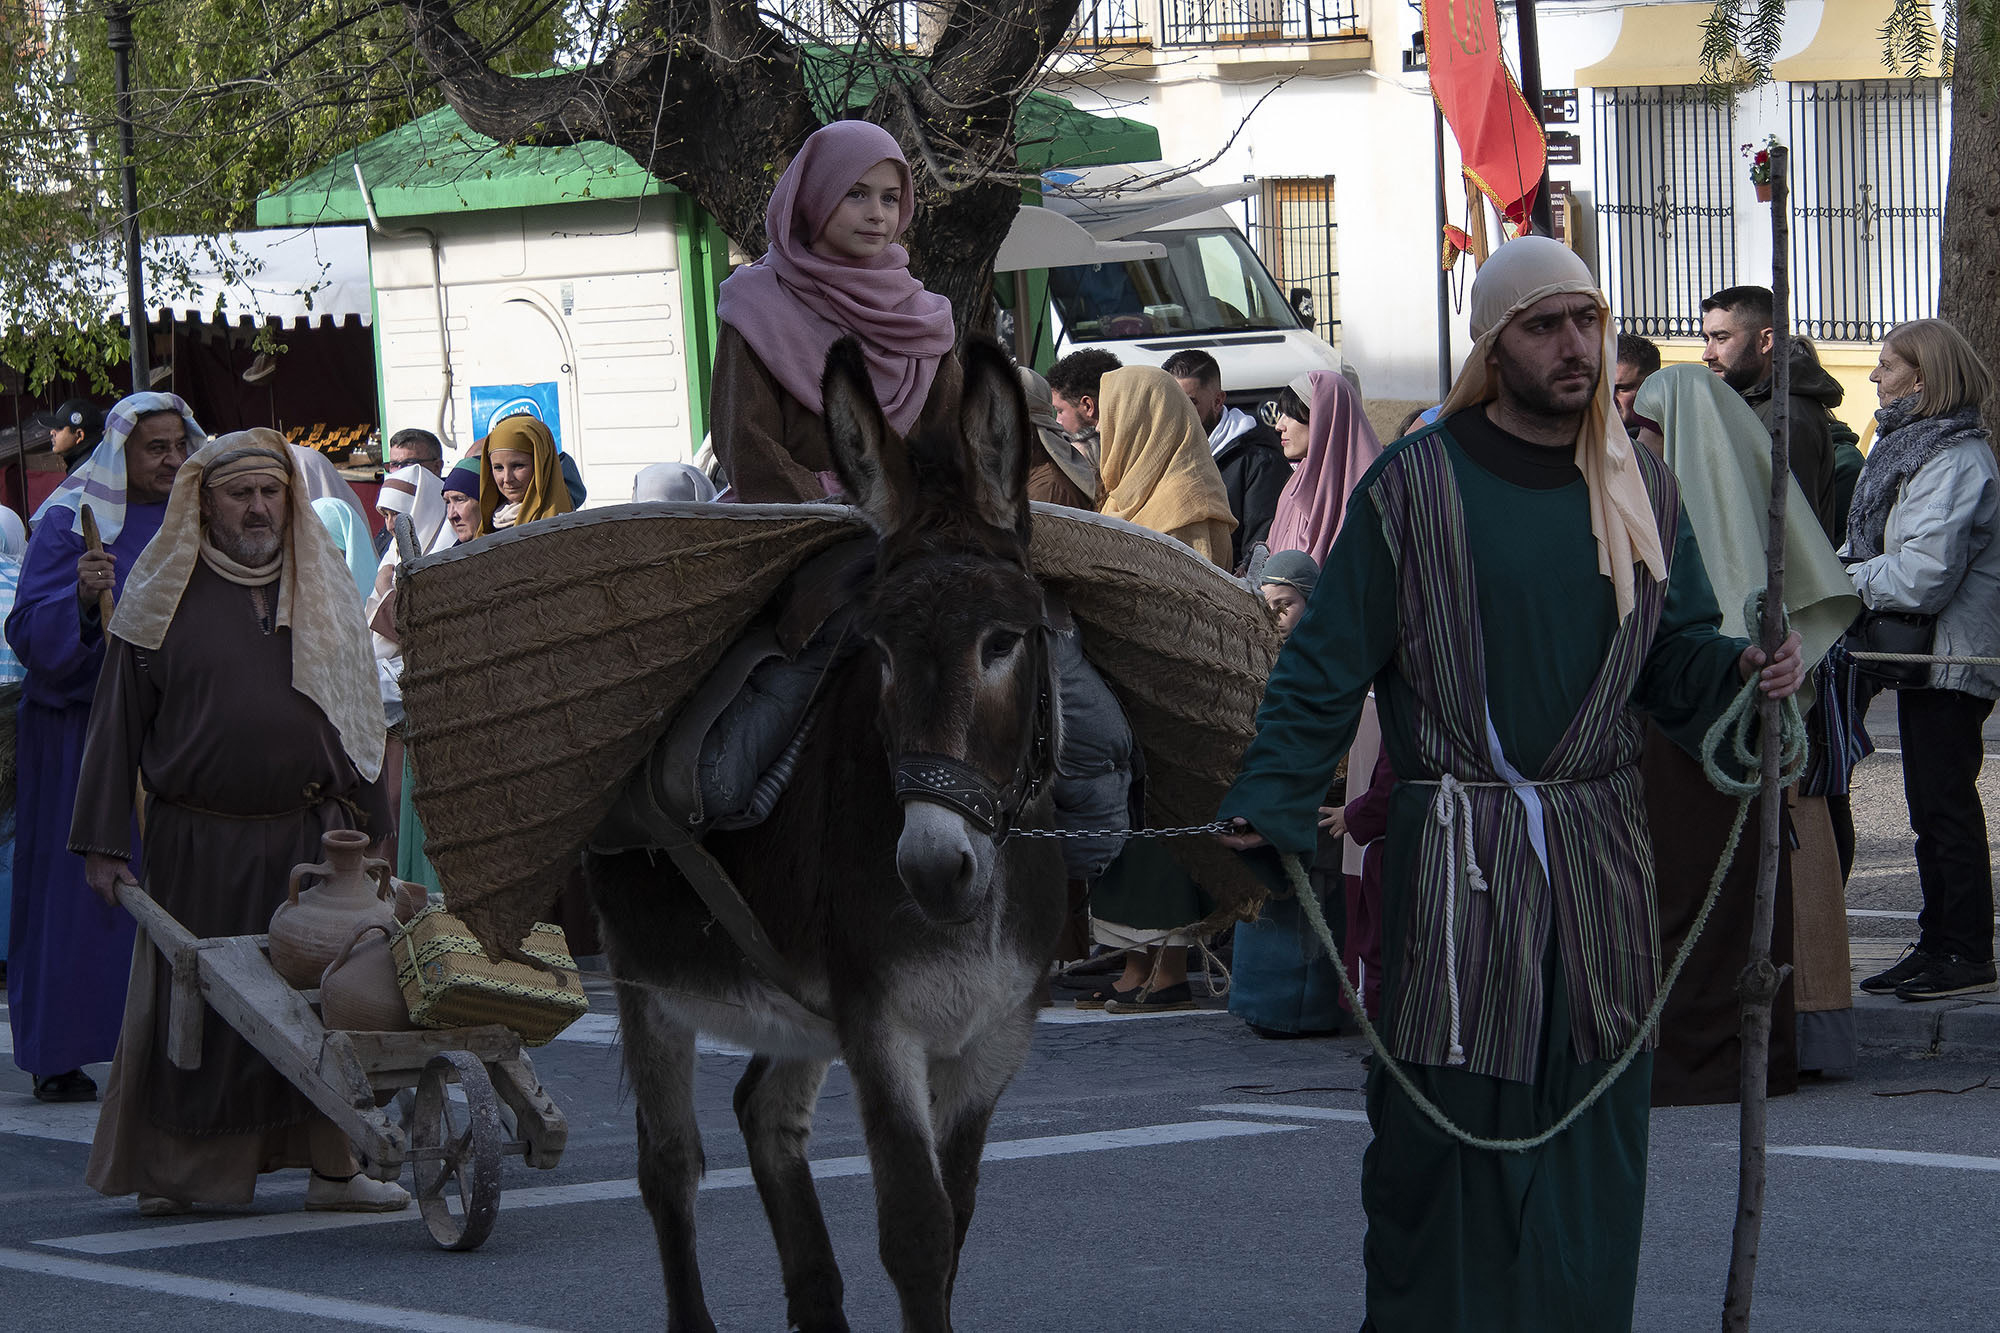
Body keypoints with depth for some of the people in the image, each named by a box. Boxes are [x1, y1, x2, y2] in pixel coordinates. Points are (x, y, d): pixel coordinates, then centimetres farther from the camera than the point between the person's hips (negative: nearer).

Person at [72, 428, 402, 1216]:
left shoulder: (323, 587, 11)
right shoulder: (165, 596, 1)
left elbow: (358, 714, 16)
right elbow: (116, 724, 2)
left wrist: (369, 830, 12)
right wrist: (102, 845, -3)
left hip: (313, 837, 2)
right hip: (197, 846, -2)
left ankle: (331, 1165, 8)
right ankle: (166, 1171, 15)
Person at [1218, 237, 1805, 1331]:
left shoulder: (1641, 492, 10)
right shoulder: (1415, 486, -4)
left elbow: (1676, 654, 12)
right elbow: (1326, 667, -3)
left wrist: (1742, 670, -11)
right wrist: (1267, 808, -13)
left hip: (1598, 857, 4)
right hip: (1453, 856, -4)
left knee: (1591, 1112, 4)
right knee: (1441, 1117, -3)